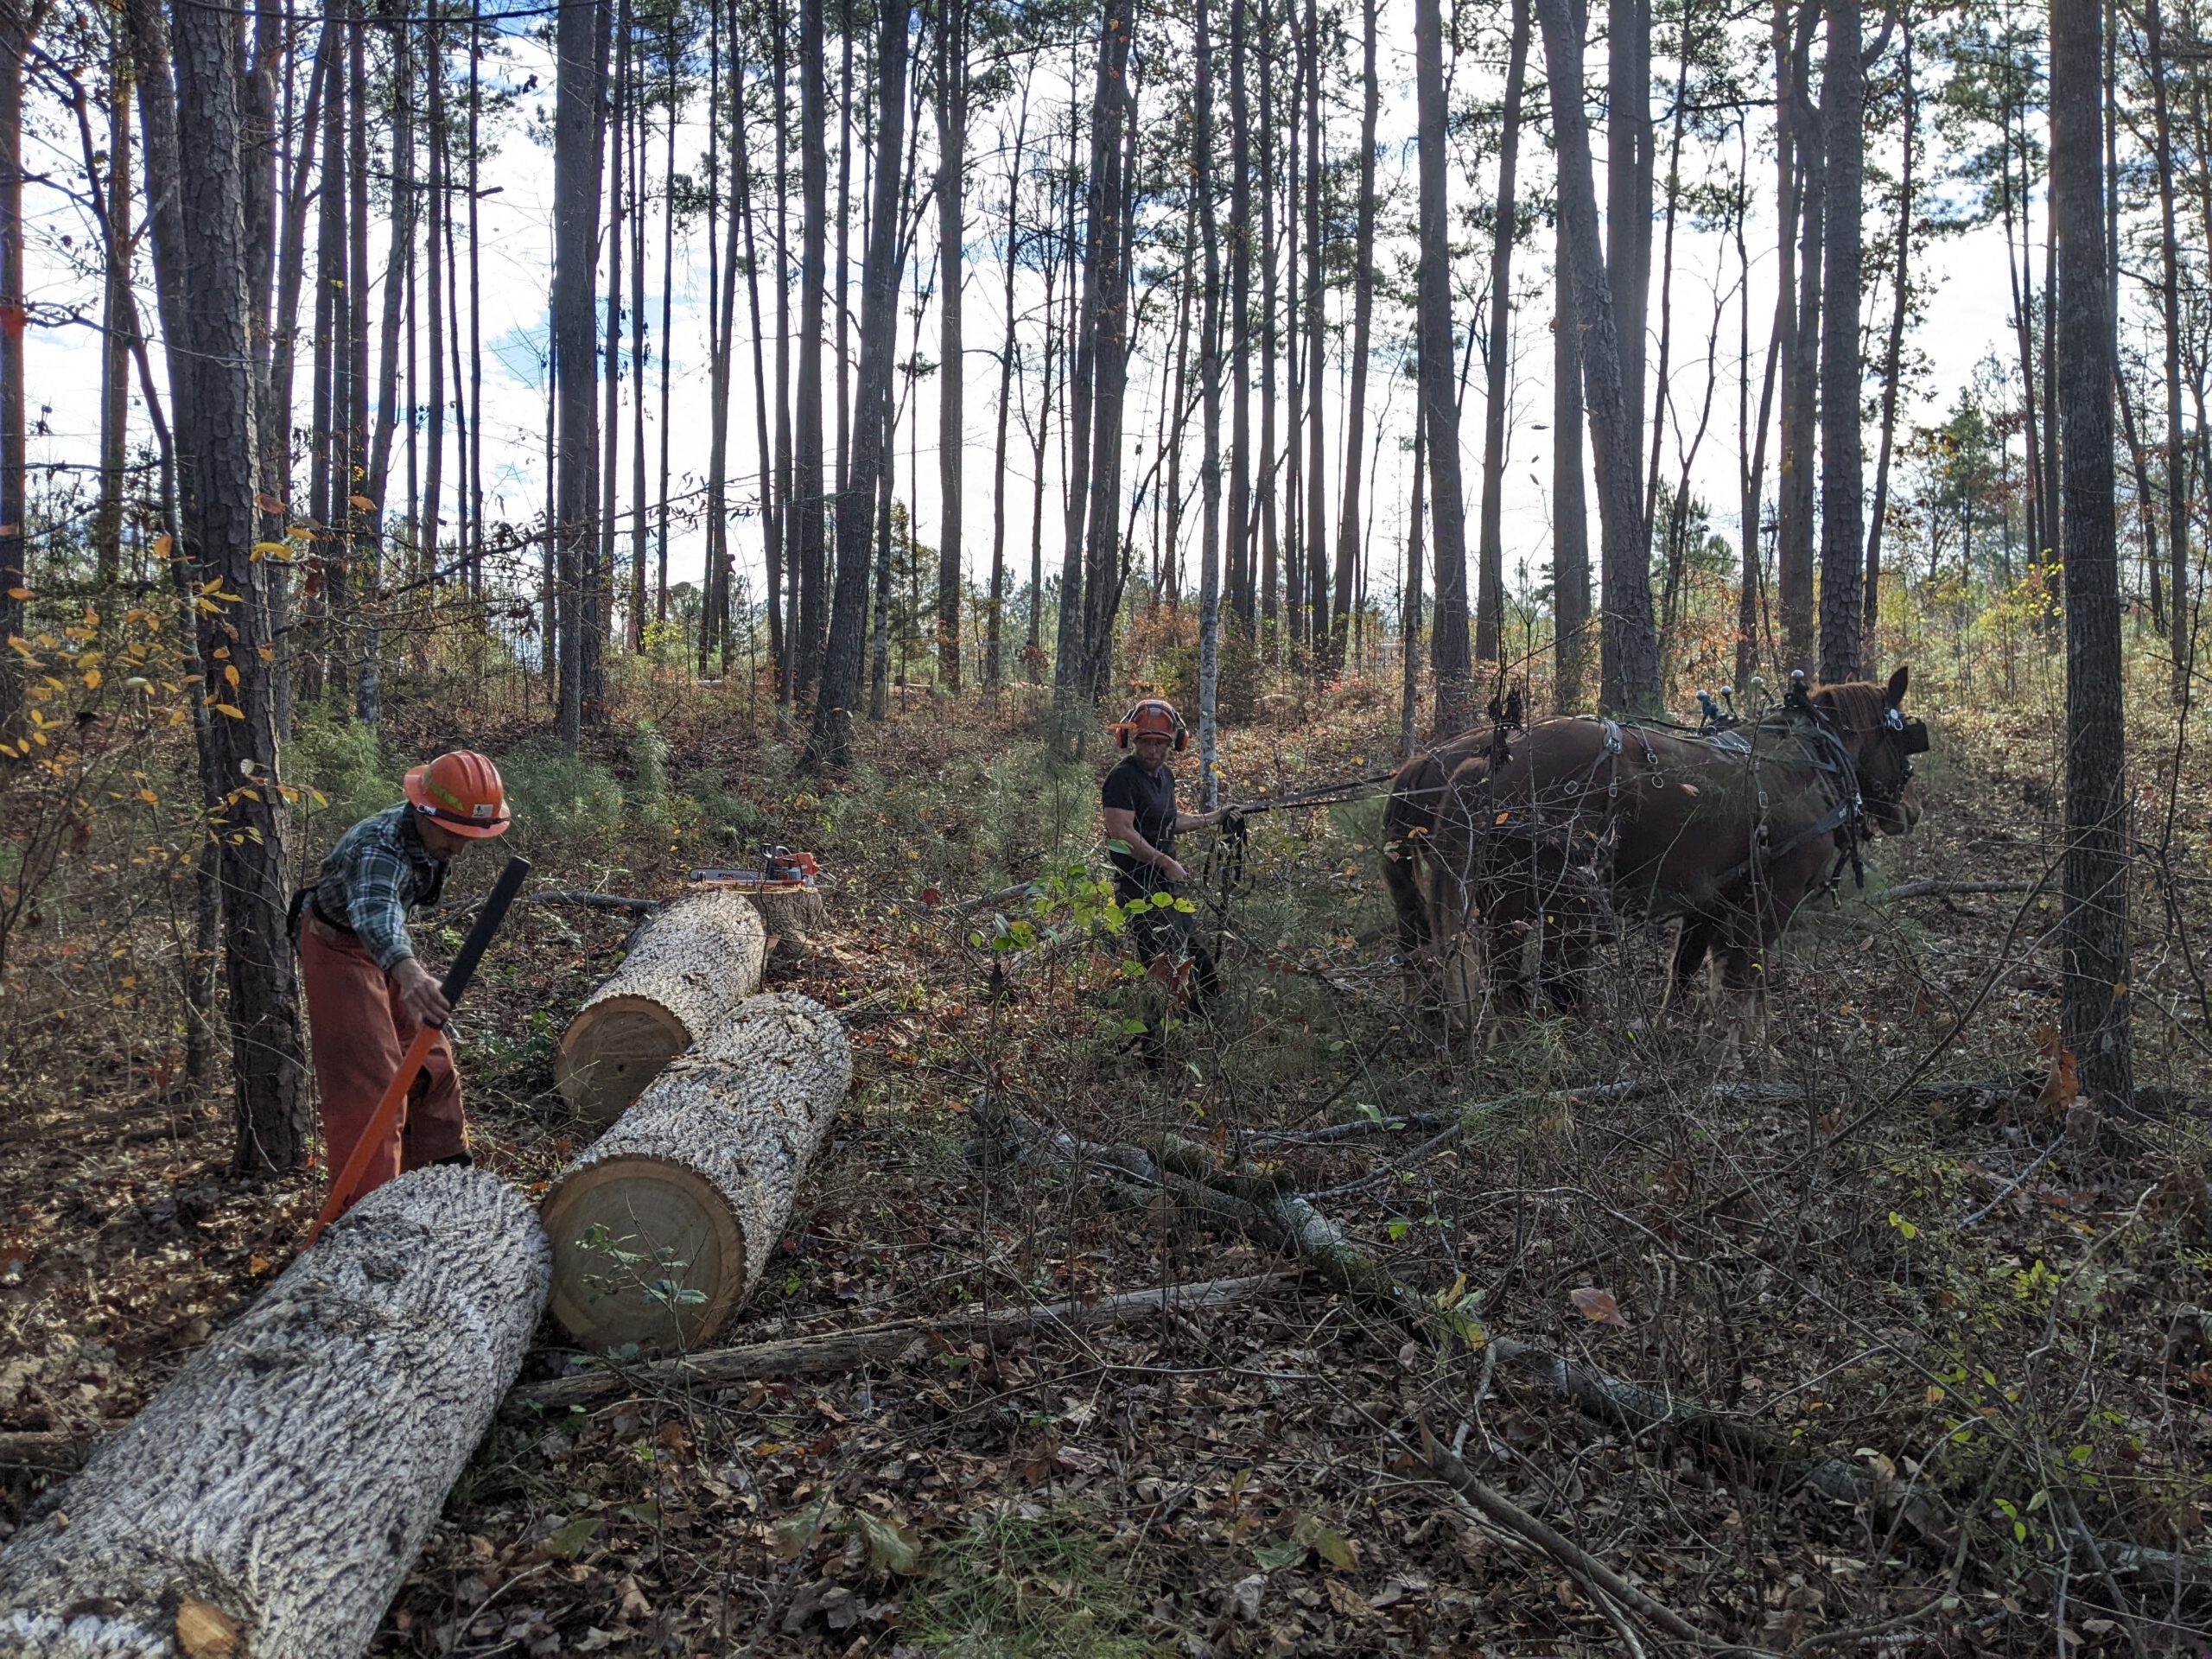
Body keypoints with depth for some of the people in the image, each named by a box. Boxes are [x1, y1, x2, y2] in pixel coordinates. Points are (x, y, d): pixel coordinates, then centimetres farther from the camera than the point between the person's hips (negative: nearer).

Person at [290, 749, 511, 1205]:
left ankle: (446, 1164, 32)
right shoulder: (379, 845, -38)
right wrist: (407, 972, -78)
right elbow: (374, 910, -59)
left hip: (385, 948, 9)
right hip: (339, 947, -9)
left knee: (429, 1057, 16)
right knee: (368, 1077, -15)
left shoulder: (429, 834, -10)